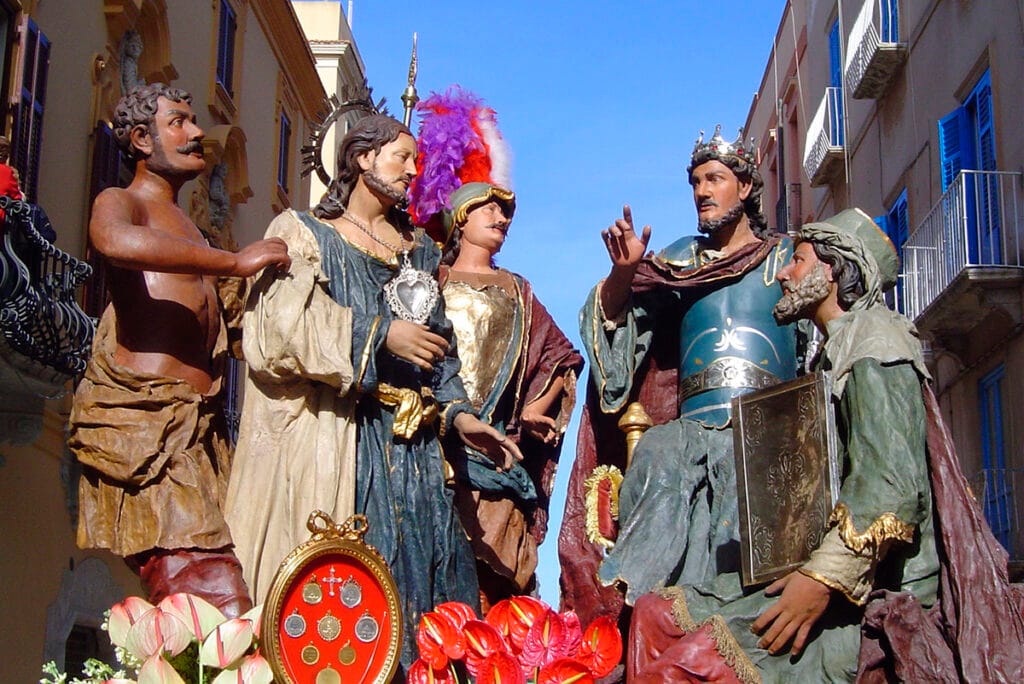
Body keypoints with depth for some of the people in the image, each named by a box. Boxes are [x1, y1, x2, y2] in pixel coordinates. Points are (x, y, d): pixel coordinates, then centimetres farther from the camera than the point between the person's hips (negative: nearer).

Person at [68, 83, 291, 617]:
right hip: (141, 419, -7)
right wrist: (233, 262, -16)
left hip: (198, 427, 7)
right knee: (216, 613, -20)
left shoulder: (188, 228, 31)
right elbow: (117, 243, -21)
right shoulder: (118, 202, 6)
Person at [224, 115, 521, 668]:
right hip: (333, 431, -5)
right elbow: (277, 329, -9)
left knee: (421, 571, -2)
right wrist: (379, 334, -15)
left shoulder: (419, 249, 23)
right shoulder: (303, 232, 6)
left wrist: (457, 414, 5)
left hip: (409, 443, 5)